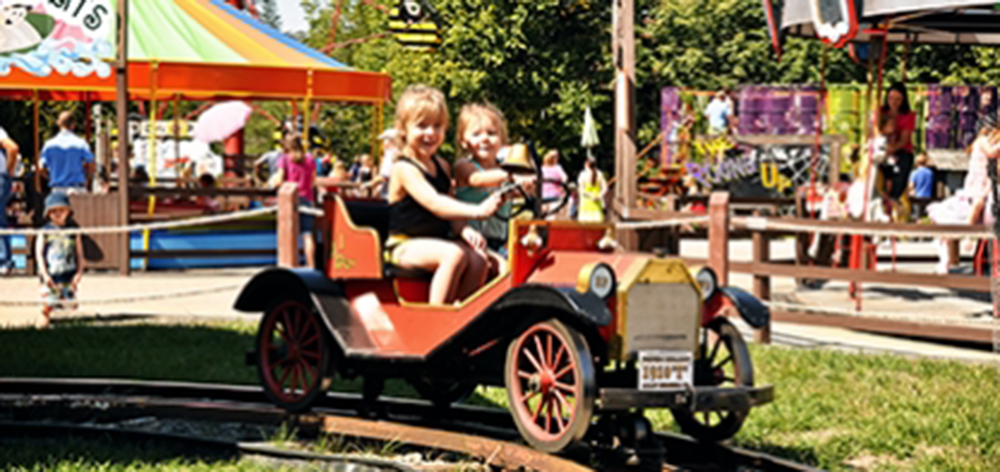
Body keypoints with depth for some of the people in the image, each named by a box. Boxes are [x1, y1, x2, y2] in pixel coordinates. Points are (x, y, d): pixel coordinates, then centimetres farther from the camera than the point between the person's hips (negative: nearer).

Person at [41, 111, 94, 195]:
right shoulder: (80, 143, -5)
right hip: (77, 189, -2)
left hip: (57, 189, 2)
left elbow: (42, 168, 0)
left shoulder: (49, 144, 0)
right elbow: (91, 167, -6)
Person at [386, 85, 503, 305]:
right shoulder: (404, 169, -12)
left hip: (438, 240, 7)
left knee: (478, 261, -17)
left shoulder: (442, 167, 15)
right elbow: (434, 203, -27)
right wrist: (477, 211, -38)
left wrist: (465, 230, -8)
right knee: (454, 255, -31)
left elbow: (451, 210, 15)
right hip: (405, 246, -7)